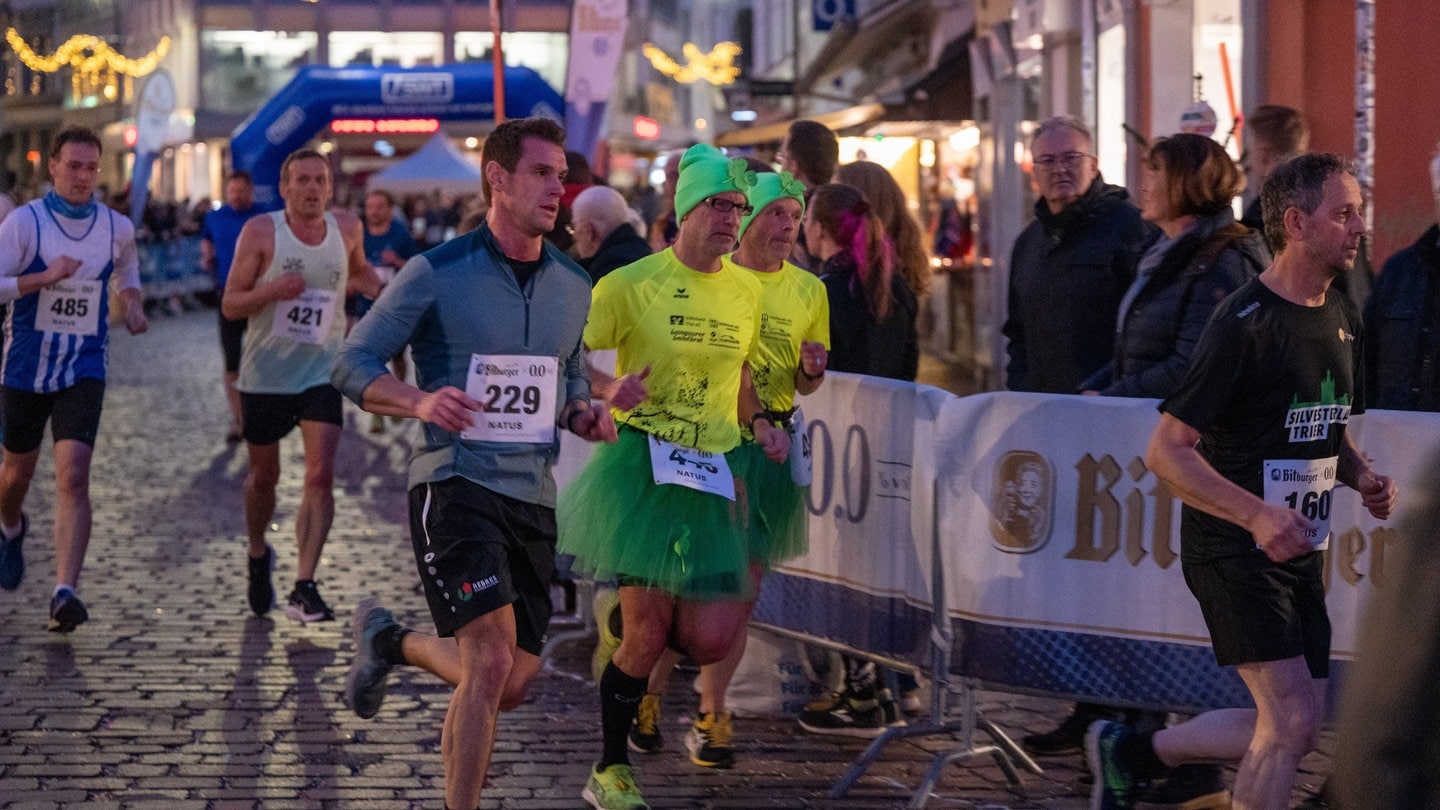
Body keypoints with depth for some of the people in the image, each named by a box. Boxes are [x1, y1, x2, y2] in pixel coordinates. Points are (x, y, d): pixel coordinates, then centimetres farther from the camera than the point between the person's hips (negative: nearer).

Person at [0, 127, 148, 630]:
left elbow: (126, 272, 22)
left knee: (73, 476, -16)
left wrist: (133, 303, 2)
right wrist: (46, 277, -27)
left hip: (83, 372, 1)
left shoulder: (117, 229, 1)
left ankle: (64, 593, -20)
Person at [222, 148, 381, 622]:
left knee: (321, 475, -14)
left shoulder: (347, 229, 1)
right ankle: (258, 556, 40)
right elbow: (230, 304, -6)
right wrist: (273, 290, -24)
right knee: (263, 477, 12)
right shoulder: (261, 232, -8)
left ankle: (304, 587, -14)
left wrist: (376, 289, 2)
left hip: (322, 372, 1)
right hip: (265, 373, -1)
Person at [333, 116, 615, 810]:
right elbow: (353, 364, -4)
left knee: (511, 687, 10)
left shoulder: (573, 286, 9)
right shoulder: (438, 274, -8)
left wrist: (585, 415, 1)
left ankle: (391, 642, 37)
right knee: (493, 661, -20)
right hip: (455, 485, -6)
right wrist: (421, 402, -23)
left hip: (532, 494, 6)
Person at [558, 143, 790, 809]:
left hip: (711, 475, 5)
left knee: (711, 641, -6)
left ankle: (639, 629, 32)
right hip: (642, 466, -4)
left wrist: (758, 421, 8)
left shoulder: (746, 289, 10)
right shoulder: (631, 284, -6)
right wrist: (609, 388, -22)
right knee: (647, 628, -5)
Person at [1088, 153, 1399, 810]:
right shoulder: (1243, 324, -17)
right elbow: (1165, 452, -19)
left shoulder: (1341, 318, 9)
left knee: (1293, 728, 11)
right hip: (1233, 550, -8)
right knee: (1293, 719, -14)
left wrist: (1362, 477, 1)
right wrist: (1258, 515, -29)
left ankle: (1129, 752, 29)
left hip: (1297, 550, 8)